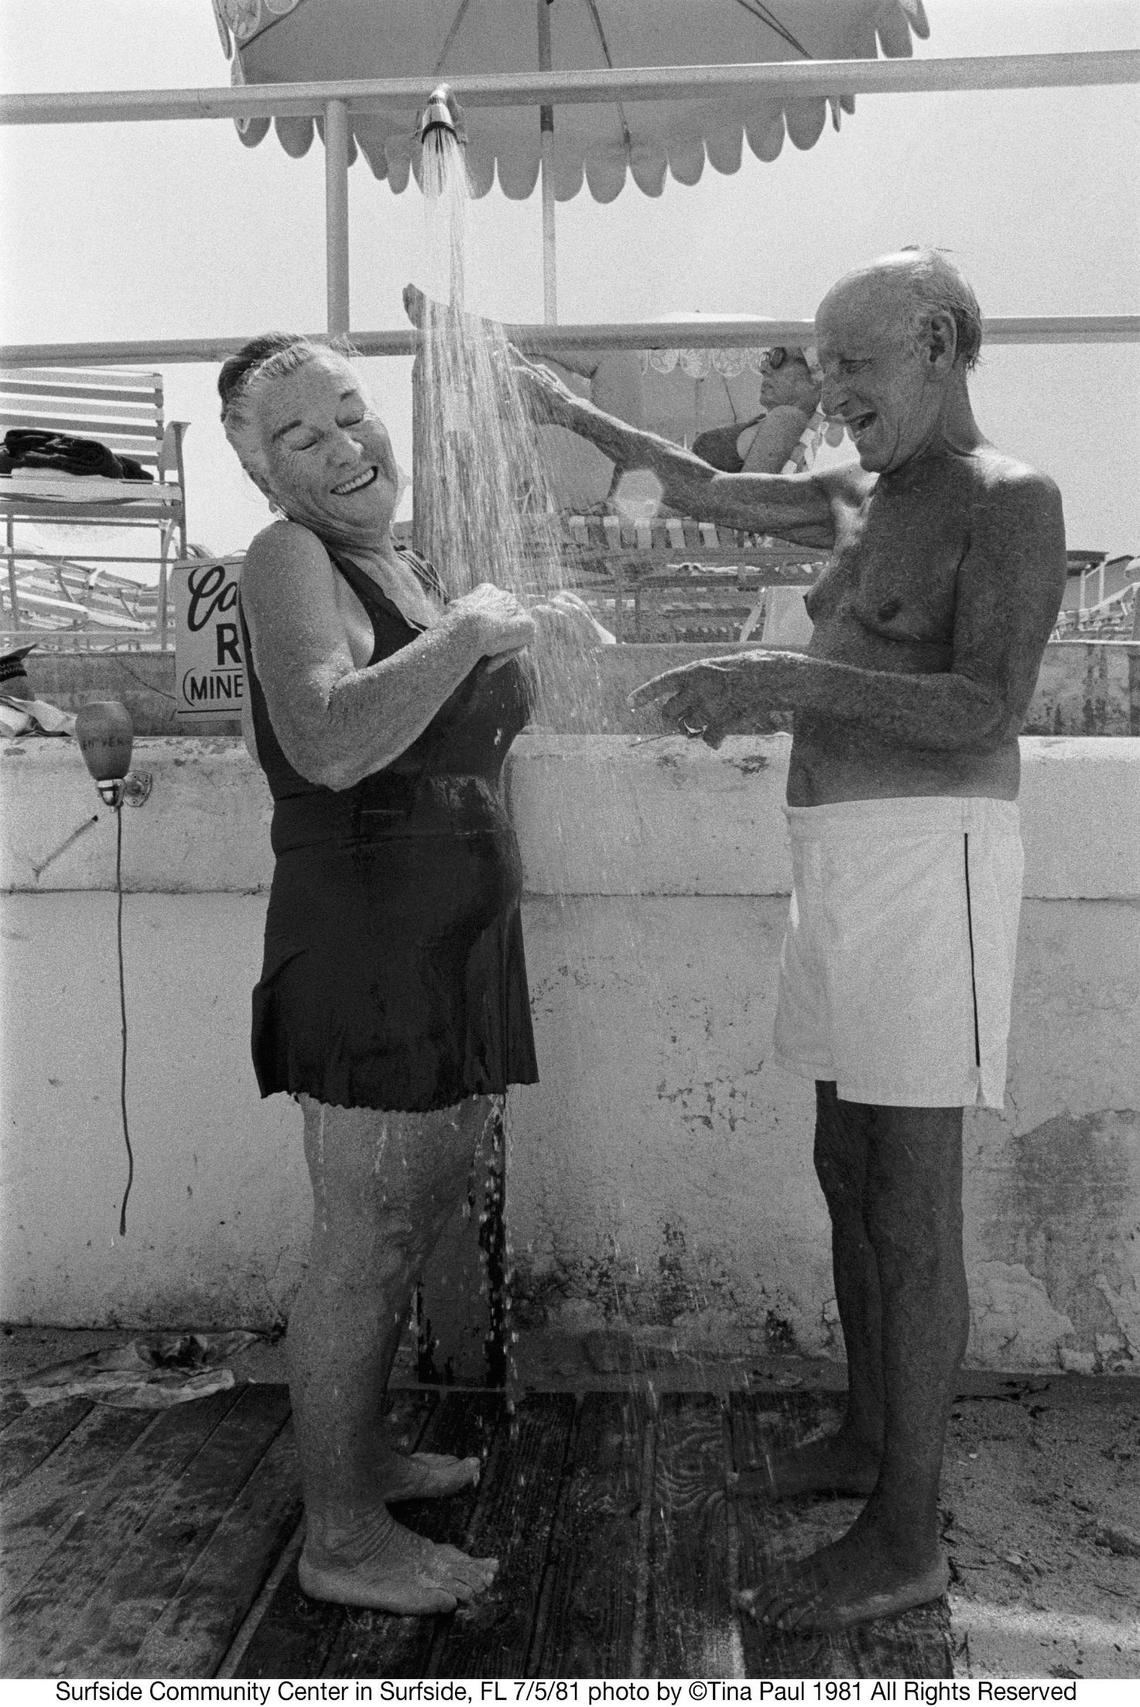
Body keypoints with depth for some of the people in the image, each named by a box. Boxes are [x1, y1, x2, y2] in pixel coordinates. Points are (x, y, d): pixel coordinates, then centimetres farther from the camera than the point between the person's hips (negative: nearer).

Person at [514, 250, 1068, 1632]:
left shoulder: (1008, 500, -7)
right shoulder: (862, 495, 18)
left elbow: (990, 711, -19)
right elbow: (709, 494, 29)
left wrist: (791, 677, -25)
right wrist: (574, 416, 30)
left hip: (925, 855, -9)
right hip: (841, 858, 9)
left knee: (909, 1202, -4)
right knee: (850, 1168, 15)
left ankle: (905, 1537, 9)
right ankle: (870, 1436, 32)